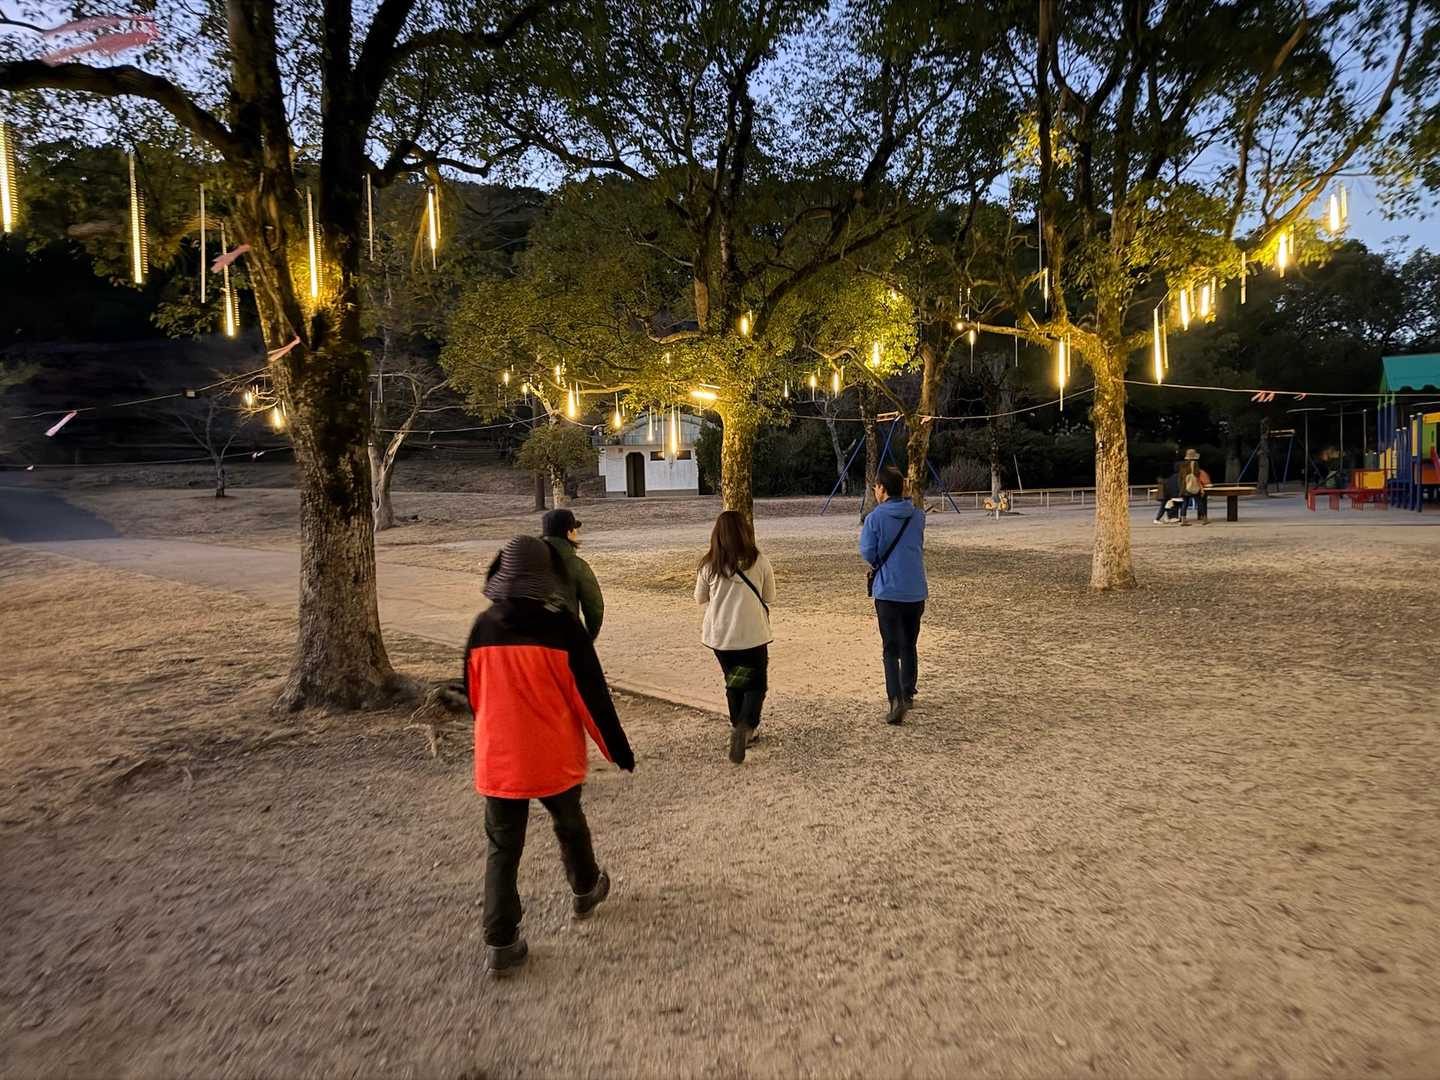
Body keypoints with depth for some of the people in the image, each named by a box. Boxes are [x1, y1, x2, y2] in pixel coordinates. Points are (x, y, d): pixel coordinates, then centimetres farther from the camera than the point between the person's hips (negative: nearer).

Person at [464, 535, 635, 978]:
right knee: (569, 826, 23)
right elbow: (592, 694, -12)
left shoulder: (483, 627, -6)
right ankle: (585, 891, 44)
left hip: (497, 759, 2)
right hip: (554, 757, -1)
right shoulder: (561, 626, -16)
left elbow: (474, 695, 7)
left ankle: (500, 943, 11)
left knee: (503, 847, 11)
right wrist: (618, 749, 0)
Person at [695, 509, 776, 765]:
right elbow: (769, 598, 2)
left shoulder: (708, 566, -5)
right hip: (752, 635, -2)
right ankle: (746, 726, -13)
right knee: (756, 684, 10)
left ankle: (739, 727, 27)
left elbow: (700, 599, 7)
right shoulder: (759, 562, -9)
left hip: (719, 636, 3)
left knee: (734, 683, 21)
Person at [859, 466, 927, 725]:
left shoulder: (875, 517, -9)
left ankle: (896, 699, -16)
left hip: (888, 591, -4)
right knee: (909, 645, 19)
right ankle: (908, 694, 29)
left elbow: (868, 553, -10)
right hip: (916, 591, 4)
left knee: (891, 649, -1)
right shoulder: (918, 517, 5)